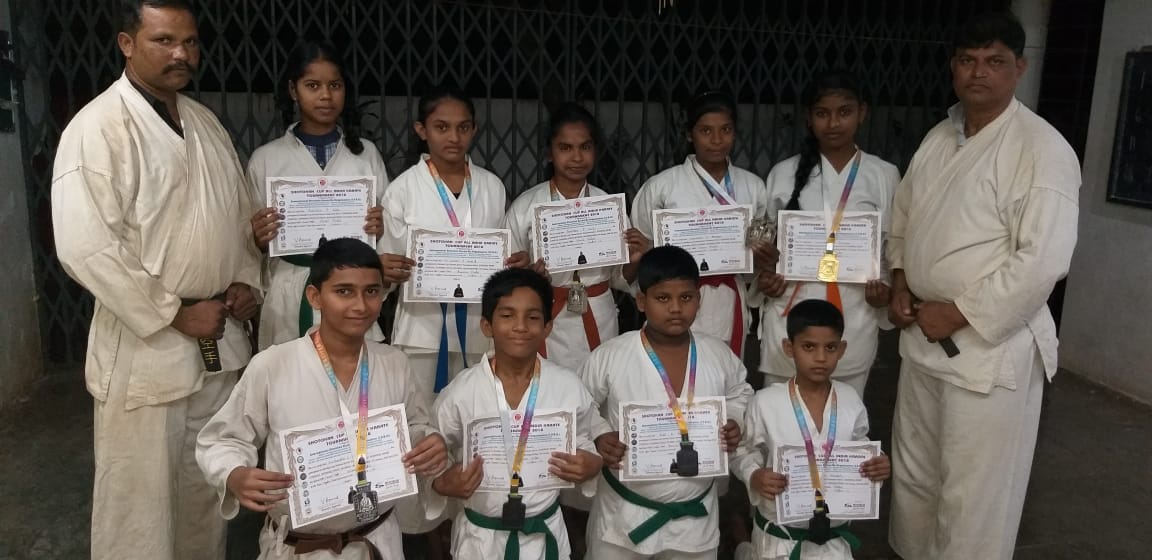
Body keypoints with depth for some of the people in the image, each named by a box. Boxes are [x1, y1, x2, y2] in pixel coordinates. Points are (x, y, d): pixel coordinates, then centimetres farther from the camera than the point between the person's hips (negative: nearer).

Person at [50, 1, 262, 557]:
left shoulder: (205, 122, 9)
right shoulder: (97, 128, -14)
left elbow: (238, 213, 18)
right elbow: (85, 249, -21)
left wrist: (246, 279, 2)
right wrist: (175, 314, -17)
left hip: (219, 339, 6)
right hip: (144, 348, -6)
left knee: (207, 487, 19)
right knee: (139, 496, 6)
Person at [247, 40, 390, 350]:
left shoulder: (366, 153, 8)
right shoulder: (265, 158, 6)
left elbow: (389, 230, 12)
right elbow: (255, 244, 9)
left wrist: (381, 228, -9)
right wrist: (260, 237, -12)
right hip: (290, 301, 0)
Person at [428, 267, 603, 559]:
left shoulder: (569, 387, -9)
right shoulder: (460, 392, -13)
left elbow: (584, 447, 4)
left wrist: (591, 465, -16)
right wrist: (443, 483, -22)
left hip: (545, 533, 1)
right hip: (480, 536, -1)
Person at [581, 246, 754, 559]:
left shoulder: (719, 356, -6)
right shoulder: (608, 358, -15)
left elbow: (739, 394, 13)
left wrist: (734, 423, -6)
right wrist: (598, 438, -20)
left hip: (696, 516, 3)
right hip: (624, 515, -2)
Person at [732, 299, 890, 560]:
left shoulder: (851, 400, -8)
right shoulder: (765, 402, -17)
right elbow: (745, 453, -5)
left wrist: (876, 465, -14)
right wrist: (754, 477, -25)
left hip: (833, 535, 3)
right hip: (778, 534, -2)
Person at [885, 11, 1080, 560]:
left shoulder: (1042, 149, -14)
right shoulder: (938, 138, 8)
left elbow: (1041, 262, -21)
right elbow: (903, 220, 18)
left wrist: (954, 315, -17)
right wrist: (900, 284, 1)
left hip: (992, 345, -7)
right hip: (923, 335, 7)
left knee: (973, 495, 2)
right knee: (912, 472, 20)